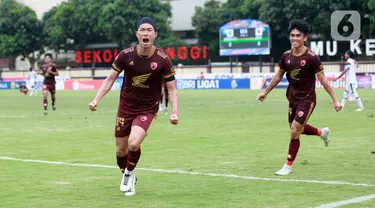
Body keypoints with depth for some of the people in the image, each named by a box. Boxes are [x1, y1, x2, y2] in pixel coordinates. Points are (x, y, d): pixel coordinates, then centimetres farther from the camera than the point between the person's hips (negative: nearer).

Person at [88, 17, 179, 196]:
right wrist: (96, 100, -13)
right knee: (121, 150, 7)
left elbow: (171, 88, -8)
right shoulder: (125, 55, -11)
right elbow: (110, 79, -1)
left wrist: (175, 111, -22)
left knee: (134, 144, -24)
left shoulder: (163, 60, -15)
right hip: (126, 107, 2)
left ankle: (129, 174, 7)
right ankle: (126, 177, 39)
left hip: (148, 109, -2)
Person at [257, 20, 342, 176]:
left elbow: (323, 80, -15)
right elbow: (278, 76, 13)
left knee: (294, 131, -11)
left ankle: (288, 166, 4)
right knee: (296, 128, 19)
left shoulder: (311, 57, -19)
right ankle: (322, 132, 47)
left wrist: (335, 100, -16)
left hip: (307, 99, -6)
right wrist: (265, 92, 19)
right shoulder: (286, 56, -3)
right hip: (293, 98, 6)